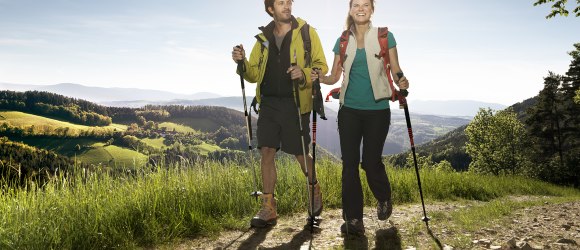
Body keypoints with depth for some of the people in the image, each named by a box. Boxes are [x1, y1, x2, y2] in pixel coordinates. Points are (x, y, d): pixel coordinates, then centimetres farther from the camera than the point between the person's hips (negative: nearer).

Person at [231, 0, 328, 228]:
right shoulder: (263, 37, 12)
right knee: (266, 152, -1)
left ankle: (315, 191, 35)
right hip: (268, 102, 4)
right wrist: (242, 63, -7)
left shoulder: (306, 32, 0)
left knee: (300, 153, 6)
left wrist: (304, 74, -22)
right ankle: (268, 209, 9)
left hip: (295, 103, -3)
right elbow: (254, 74, 13)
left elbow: (322, 66, -2)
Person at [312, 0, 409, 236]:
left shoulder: (385, 37, 2)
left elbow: (395, 70, 2)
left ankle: (384, 199, 34)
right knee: (349, 163, -1)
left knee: (371, 161, 2)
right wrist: (321, 77, -12)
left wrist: (401, 81, -20)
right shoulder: (342, 41, 9)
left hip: (377, 110, -2)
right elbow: (335, 76, 10)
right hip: (349, 110, 2)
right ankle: (353, 219, 8)